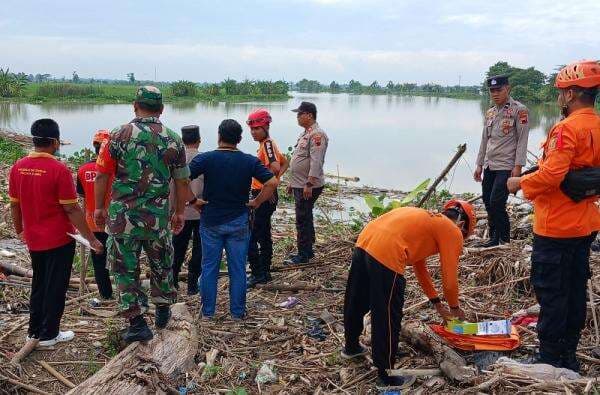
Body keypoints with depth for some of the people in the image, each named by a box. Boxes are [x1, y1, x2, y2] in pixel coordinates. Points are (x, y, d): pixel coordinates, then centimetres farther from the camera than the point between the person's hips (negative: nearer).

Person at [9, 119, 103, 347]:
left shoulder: (18, 167, -2)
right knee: (56, 288, 9)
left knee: (38, 285, 21)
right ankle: (49, 335, 18)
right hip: (59, 240, -6)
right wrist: (92, 239, -11)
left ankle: (34, 331, 30)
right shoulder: (59, 170, -20)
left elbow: (14, 204, 7)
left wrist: (19, 231, 23)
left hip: (34, 240, 6)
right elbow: (71, 209, -19)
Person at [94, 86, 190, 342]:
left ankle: (137, 324, 12)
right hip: (158, 216, 2)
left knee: (126, 268, 10)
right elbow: (182, 181, 3)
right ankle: (163, 311, 35)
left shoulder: (120, 135, -6)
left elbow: (102, 175, -4)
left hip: (122, 215, -1)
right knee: (161, 264, 20)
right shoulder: (173, 140, -1)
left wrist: (99, 208, 8)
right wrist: (180, 212, 15)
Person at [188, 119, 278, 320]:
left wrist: (193, 200, -6)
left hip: (210, 221, 0)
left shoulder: (205, 158, -8)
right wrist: (257, 202, -3)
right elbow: (272, 183, -12)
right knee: (237, 269, 10)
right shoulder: (250, 161, -5)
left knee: (209, 267, 12)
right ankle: (238, 312, 19)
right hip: (238, 222, 0)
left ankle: (207, 311, 21)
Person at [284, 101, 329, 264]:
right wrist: (292, 182, 23)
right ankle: (307, 250, 27)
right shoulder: (305, 133, 17)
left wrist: (309, 184, -27)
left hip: (308, 186, -10)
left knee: (303, 220, -5)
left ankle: (303, 255, 3)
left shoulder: (317, 134, -16)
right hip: (300, 185, 10)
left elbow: (316, 162, -24)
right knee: (304, 218, 17)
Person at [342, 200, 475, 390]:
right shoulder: (453, 232, 9)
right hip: (386, 254, -9)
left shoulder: (427, 220, 31)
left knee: (356, 303, 27)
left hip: (364, 242, 9)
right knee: (388, 319, 6)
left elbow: (418, 265, 36)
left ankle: (351, 347, 50)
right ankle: (386, 376, 20)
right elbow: (450, 278, 8)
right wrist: (454, 307, 28)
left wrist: (437, 303, 40)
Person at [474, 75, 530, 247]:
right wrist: (479, 164, 16)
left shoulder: (519, 110, -6)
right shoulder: (490, 112, 14)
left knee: (497, 203, -11)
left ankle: (504, 239, 4)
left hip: (506, 167, -7)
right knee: (488, 203, 8)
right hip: (489, 166, 7)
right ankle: (494, 238, 19)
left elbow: (522, 140, -10)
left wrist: (518, 166, -15)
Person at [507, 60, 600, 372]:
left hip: (556, 227, -9)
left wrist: (521, 183, -11)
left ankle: (550, 357, 12)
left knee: (550, 292, 2)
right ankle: (569, 354, 28)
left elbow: (551, 174, -26)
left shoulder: (567, 128, -19)